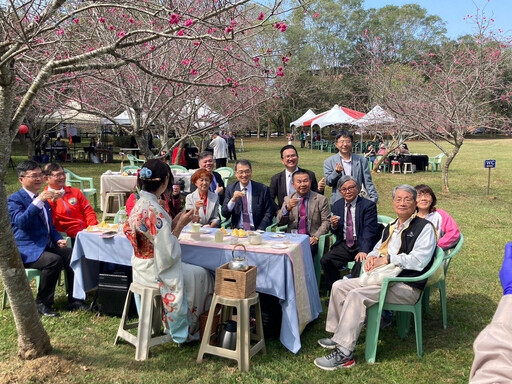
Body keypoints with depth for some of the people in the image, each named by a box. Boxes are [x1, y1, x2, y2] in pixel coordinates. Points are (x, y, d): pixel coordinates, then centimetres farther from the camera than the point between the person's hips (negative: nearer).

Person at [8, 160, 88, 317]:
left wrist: (58, 239, 6)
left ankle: (73, 300, -4)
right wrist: (38, 201, -35)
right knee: (54, 260, -32)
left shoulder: (43, 198, 17)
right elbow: (20, 221, -27)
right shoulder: (14, 199, -7)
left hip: (46, 245, 7)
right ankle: (42, 304, -14)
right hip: (27, 250, -7)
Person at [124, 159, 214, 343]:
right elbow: (168, 254, -25)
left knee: (196, 271, 23)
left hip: (142, 268, 9)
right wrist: (180, 225, -16)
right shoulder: (155, 211, -27)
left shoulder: (139, 204, 2)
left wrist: (177, 222, 2)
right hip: (155, 272, -9)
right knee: (201, 275, 10)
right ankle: (189, 330, 25)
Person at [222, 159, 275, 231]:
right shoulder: (230, 189, 7)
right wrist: (233, 200, -15)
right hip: (237, 230, 1)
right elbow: (225, 214, 3)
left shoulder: (263, 189, 2)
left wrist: (260, 230, -10)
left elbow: (269, 213, 4)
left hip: (256, 230, -1)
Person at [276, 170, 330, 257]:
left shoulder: (321, 199, 7)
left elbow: (326, 222, 2)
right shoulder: (288, 199, 13)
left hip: (311, 239, -1)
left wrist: (316, 237, -14)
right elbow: (280, 222, 6)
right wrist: (287, 208, -12)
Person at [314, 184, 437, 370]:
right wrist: (371, 256, 1)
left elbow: (419, 260, -20)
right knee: (339, 286, 2)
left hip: (407, 287, -9)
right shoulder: (391, 227, 17)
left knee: (356, 295, -28)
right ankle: (338, 335, 14)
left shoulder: (424, 227, -8)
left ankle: (344, 354, -23)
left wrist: (387, 259, -20)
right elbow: (378, 249, 26)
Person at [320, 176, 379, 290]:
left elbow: (369, 231, -15)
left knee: (361, 263, -33)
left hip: (362, 246, -4)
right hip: (344, 245, 5)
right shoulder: (337, 205, 11)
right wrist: (334, 226, -10)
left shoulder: (368, 205, -5)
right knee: (325, 261, -18)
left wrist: (364, 251, -30)